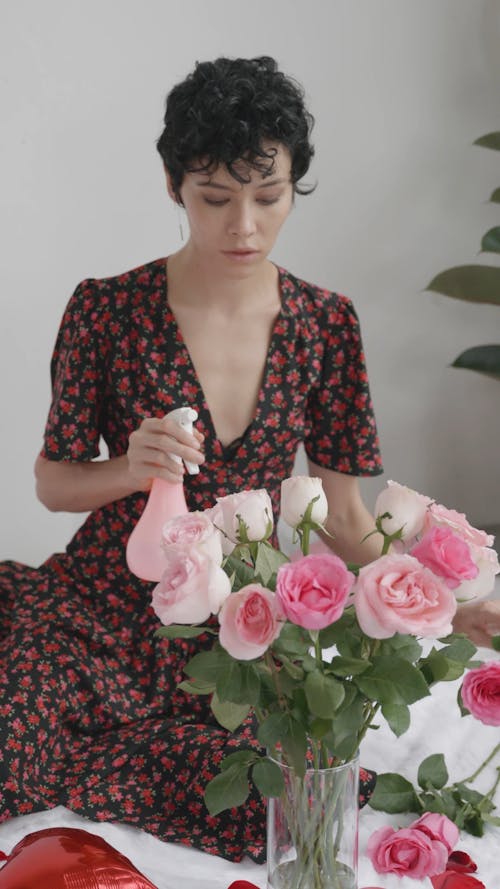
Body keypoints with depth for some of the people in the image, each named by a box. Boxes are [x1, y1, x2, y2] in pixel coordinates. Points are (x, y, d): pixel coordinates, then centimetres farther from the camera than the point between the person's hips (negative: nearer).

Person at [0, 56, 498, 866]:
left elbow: (343, 511, 2)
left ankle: (80, 770, 0)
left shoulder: (326, 323, -3)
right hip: (109, 608, -2)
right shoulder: (108, 310, -9)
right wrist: (132, 469, -21)